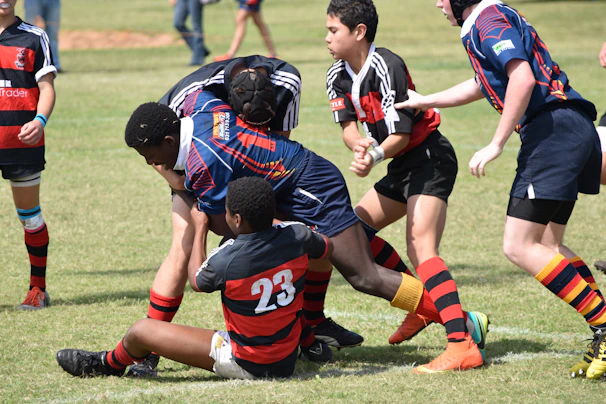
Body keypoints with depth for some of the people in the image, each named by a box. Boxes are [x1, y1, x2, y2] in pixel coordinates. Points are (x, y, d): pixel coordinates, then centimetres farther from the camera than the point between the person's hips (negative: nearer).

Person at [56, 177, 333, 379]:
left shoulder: (225, 261, -25)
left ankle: (109, 364, 36)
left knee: (141, 331, 4)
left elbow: (196, 282, 1)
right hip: (287, 360, 6)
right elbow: (327, 248, 12)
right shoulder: (296, 237, -14)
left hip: (246, 365, -5)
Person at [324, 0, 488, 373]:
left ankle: (463, 345, -35)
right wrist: (359, 143, -22)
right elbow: (348, 125, 1)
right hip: (403, 166, 10)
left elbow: (402, 133, -22)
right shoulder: (338, 76, 5)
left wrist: (376, 156, -38)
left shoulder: (386, 67, -22)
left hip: (429, 159, -10)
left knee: (421, 248, -23)